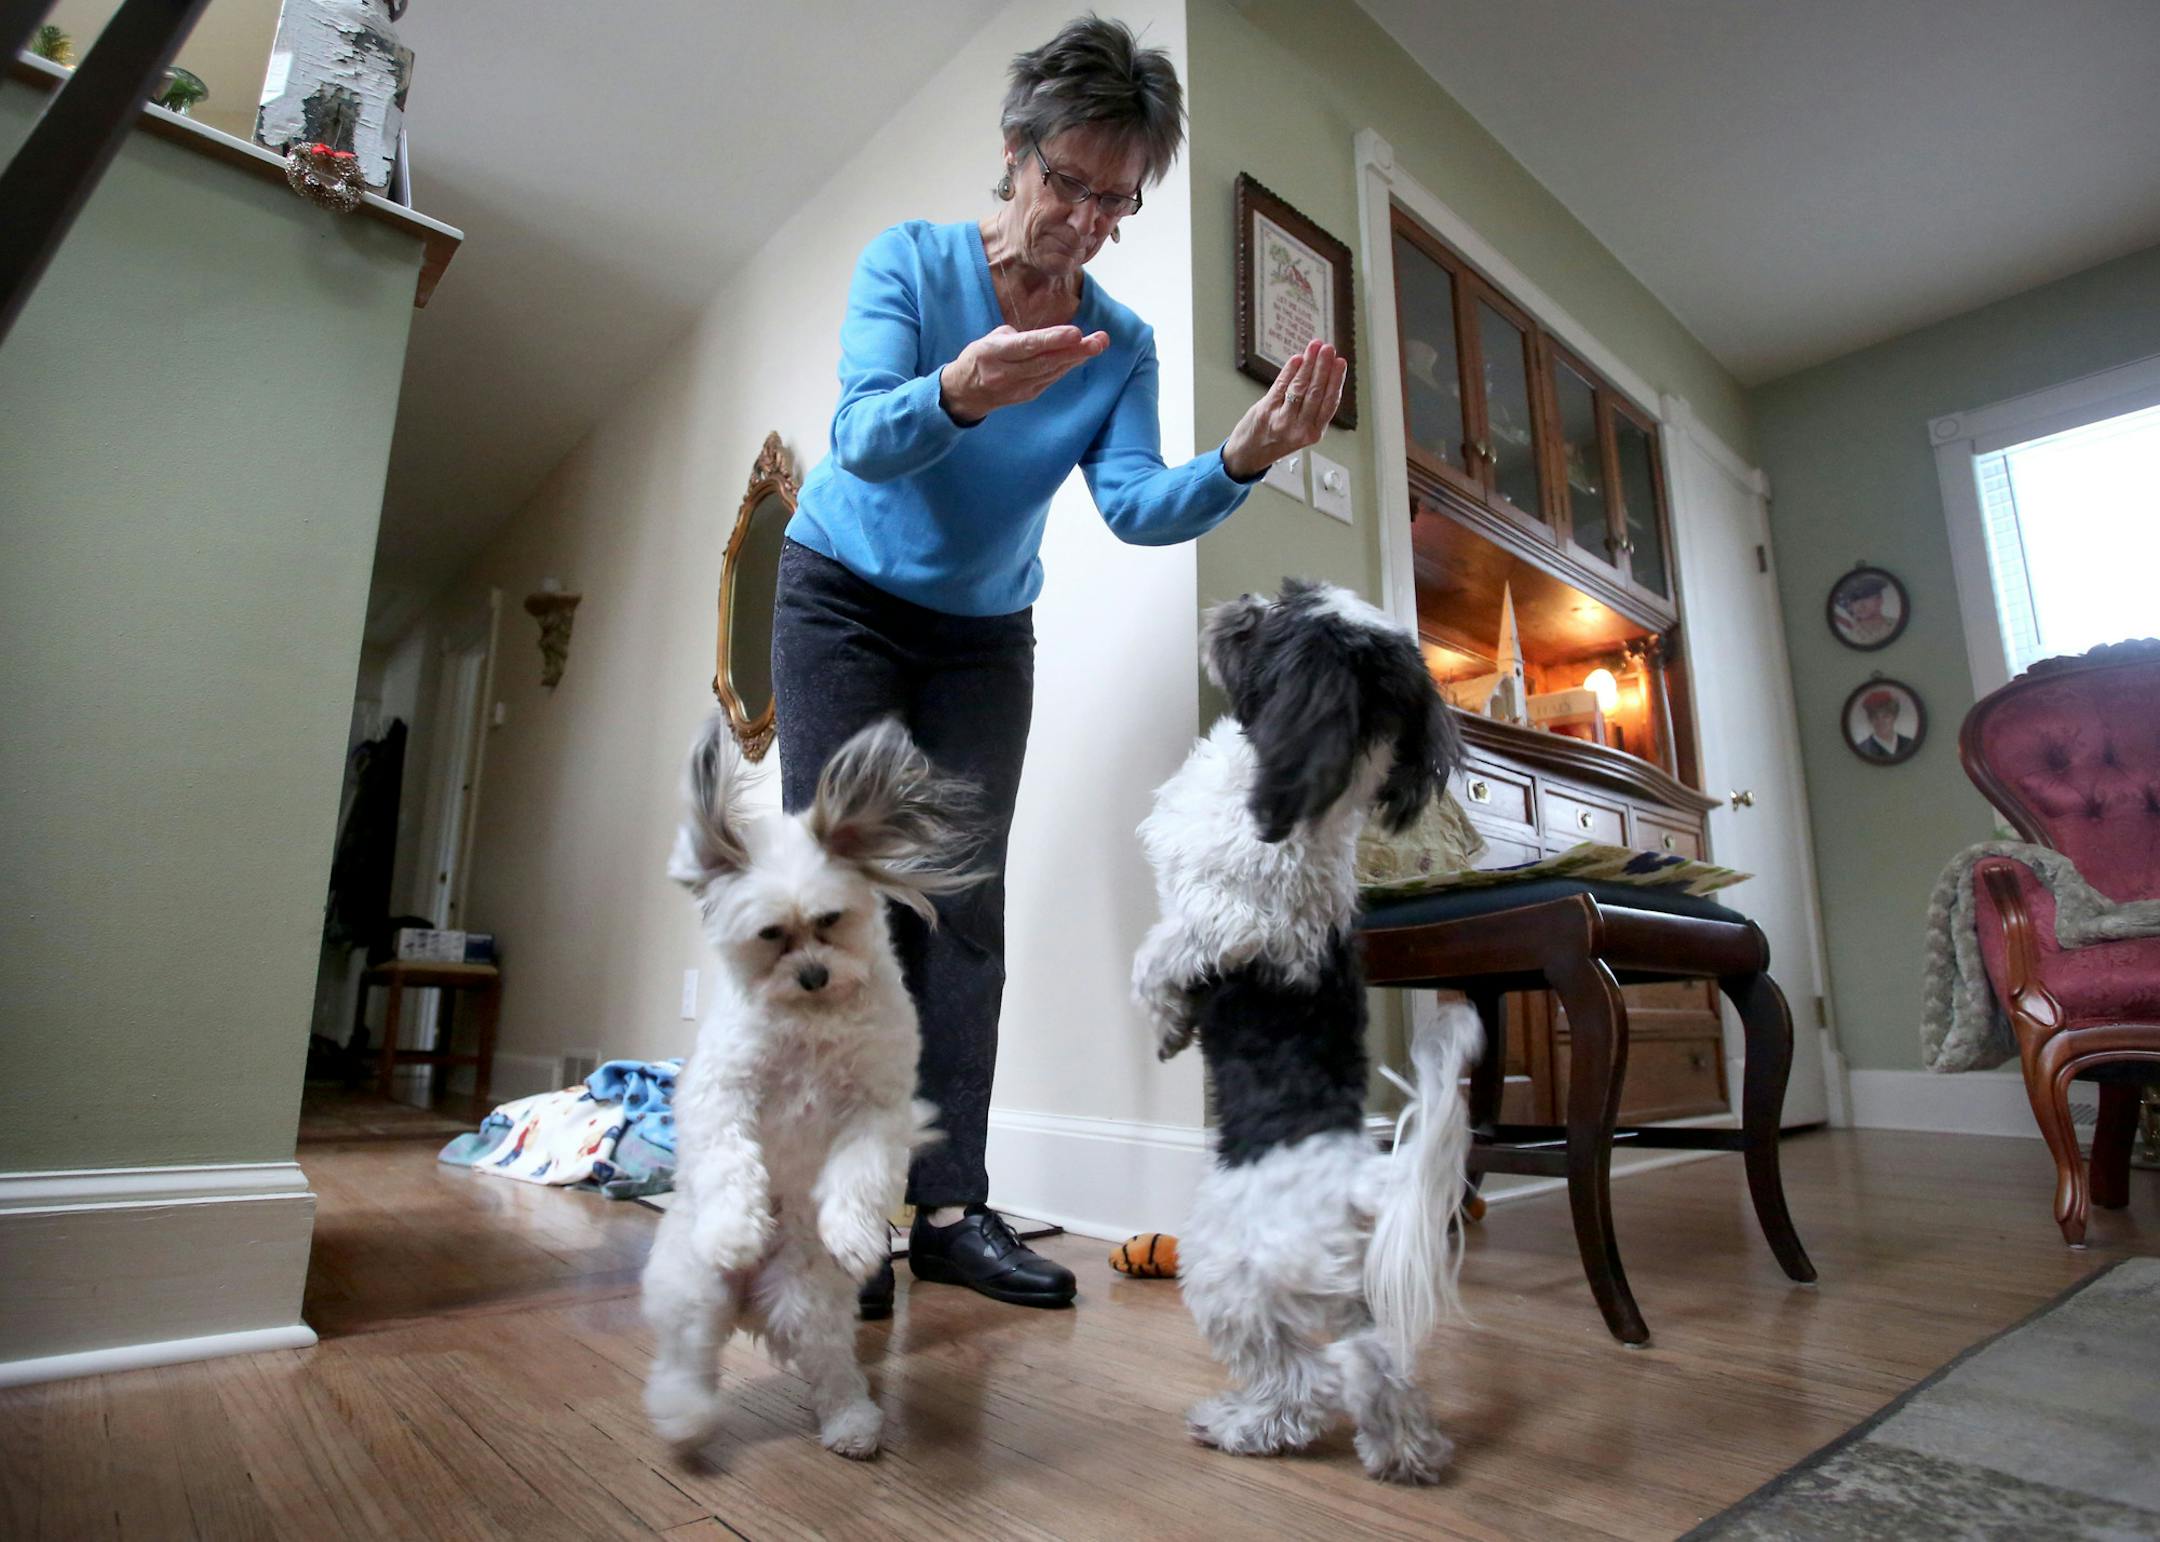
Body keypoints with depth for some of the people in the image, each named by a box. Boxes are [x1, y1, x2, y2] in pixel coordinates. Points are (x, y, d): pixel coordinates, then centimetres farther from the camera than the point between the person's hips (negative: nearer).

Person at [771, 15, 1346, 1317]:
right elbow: (865, 439, -25)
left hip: (986, 637, 3)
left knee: (968, 908, -5)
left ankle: (950, 1206, 0)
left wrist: (1242, 461, -36)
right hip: (846, 601, -2)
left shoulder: (1123, 344, -2)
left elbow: (1138, 504, -17)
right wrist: (958, 394, -46)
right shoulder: (909, 260, -10)